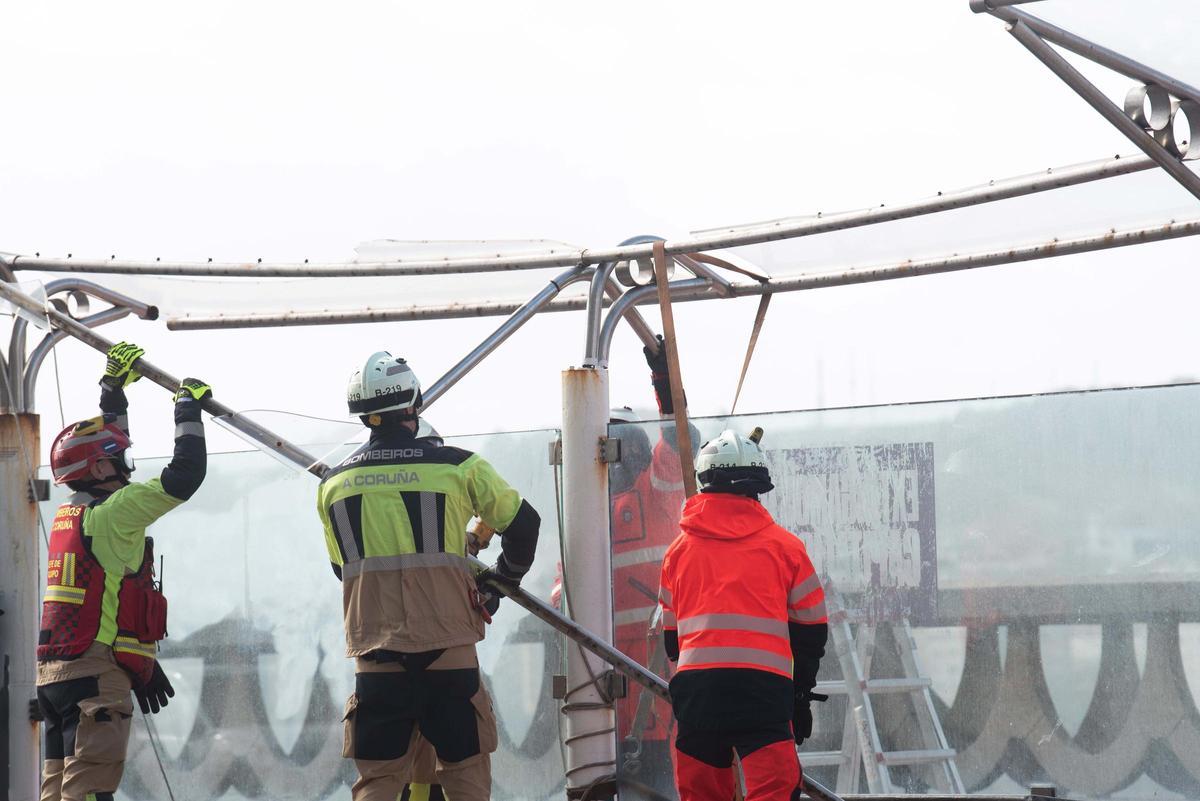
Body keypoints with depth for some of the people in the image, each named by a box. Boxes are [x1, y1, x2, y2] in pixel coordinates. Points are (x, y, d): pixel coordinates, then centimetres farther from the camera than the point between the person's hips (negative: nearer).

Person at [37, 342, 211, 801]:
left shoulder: (69, 513, 15)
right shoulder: (115, 513, -10)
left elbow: (101, 443, 32)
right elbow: (185, 476, -12)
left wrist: (114, 388, 39)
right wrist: (189, 409, 2)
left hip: (53, 671, 9)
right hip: (96, 673, -9)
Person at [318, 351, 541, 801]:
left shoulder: (333, 485, 7)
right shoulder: (457, 466, -1)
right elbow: (523, 523, 7)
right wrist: (502, 581, 24)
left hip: (376, 653, 2)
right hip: (447, 646, -2)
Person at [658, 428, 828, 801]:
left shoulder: (679, 550, 16)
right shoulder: (783, 545, 9)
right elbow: (810, 627, 14)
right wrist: (802, 692, 25)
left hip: (695, 684, 3)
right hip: (763, 684, -3)